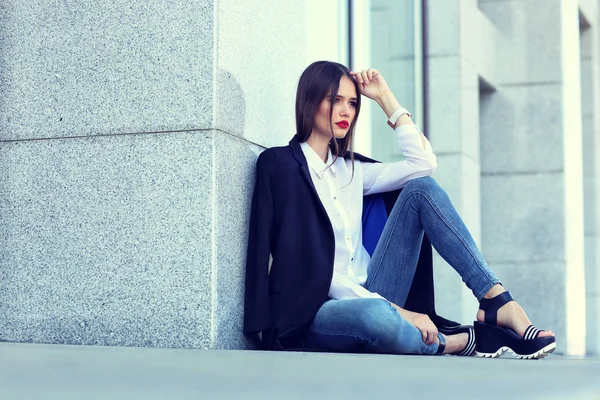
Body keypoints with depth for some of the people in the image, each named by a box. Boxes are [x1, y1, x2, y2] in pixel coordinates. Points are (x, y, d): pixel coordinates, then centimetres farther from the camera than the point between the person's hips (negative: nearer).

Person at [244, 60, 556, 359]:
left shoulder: (351, 169, 19)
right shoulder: (279, 164, -4)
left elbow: (423, 162, 10)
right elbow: (310, 267, -12)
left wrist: (385, 97, 13)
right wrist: (395, 310, -19)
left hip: (368, 299, 7)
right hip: (312, 311, -7)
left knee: (421, 189, -4)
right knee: (377, 316, -43)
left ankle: (498, 302, -17)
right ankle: (463, 340, -15)